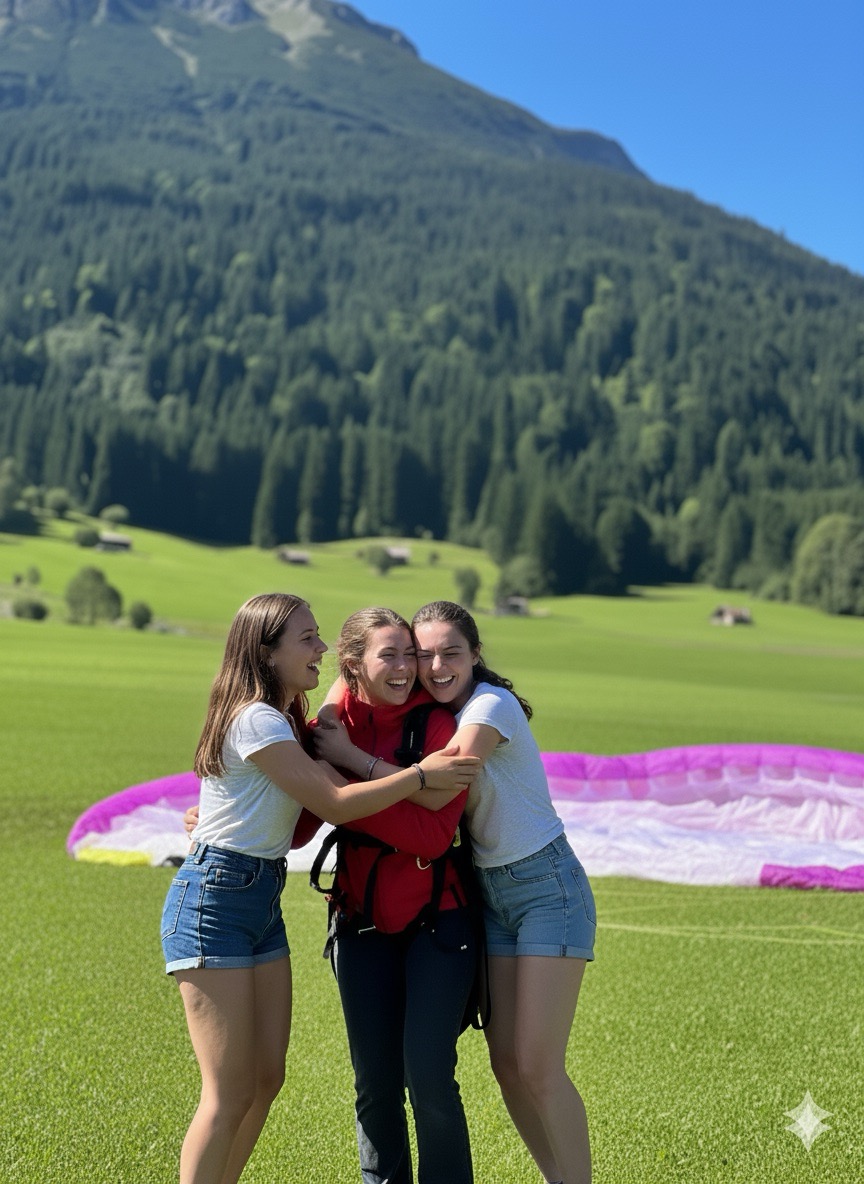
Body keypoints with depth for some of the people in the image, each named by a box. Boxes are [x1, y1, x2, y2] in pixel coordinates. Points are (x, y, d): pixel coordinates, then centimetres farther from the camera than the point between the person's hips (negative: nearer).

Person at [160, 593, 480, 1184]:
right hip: (213, 899, -10)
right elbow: (334, 803, -17)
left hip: (262, 901, 10)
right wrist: (422, 774, -14)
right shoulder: (257, 720, -17)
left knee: (267, 1078, 10)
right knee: (231, 1091, -6)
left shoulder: (285, 719, 14)